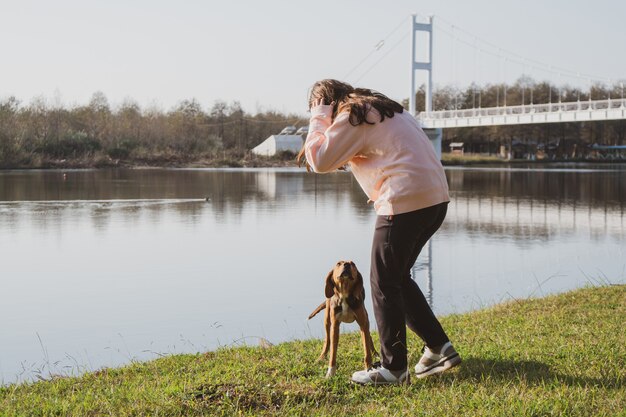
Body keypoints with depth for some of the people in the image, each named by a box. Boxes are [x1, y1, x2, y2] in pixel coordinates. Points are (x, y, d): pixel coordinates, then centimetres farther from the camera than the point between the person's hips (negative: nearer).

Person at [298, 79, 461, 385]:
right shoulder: (380, 108, 22)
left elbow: (319, 161, -9)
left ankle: (393, 368, 8)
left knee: (384, 283, 1)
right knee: (397, 277, 19)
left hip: (406, 200, -9)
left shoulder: (352, 116, -6)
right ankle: (439, 347, 19)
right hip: (435, 197, 9)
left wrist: (318, 119, 1)